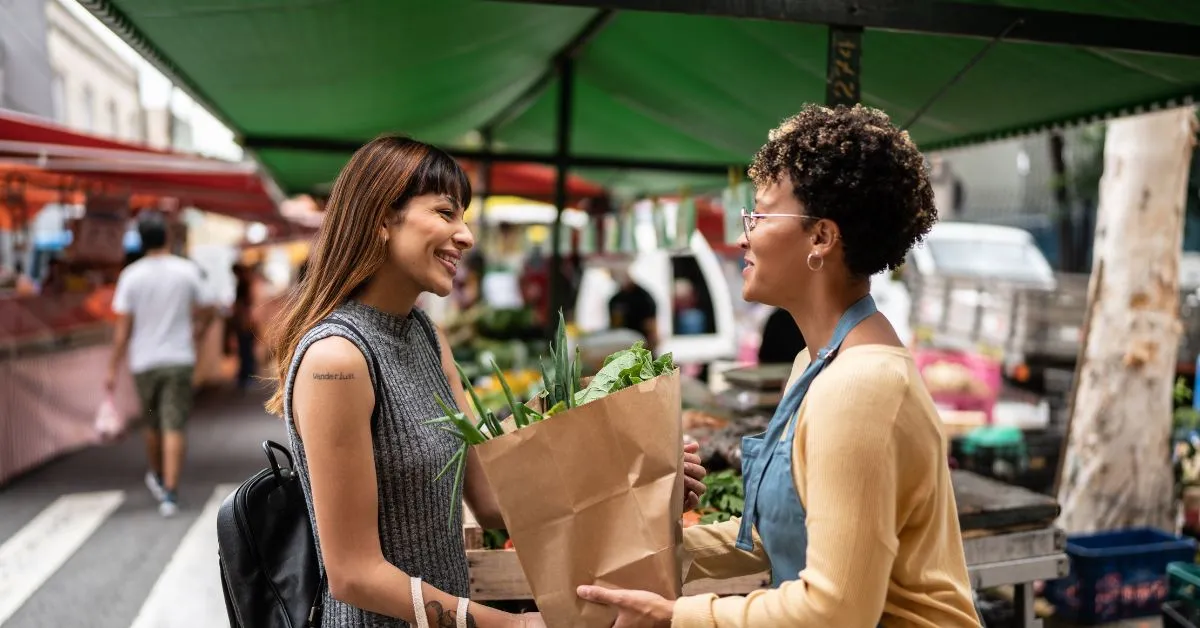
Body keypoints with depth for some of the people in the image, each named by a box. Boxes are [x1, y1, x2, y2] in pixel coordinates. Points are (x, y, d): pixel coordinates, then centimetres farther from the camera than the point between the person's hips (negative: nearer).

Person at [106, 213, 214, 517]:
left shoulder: (131, 275, -6)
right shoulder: (187, 270, -5)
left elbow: (123, 329, -6)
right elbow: (205, 314, 2)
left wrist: (113, 370, 0)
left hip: (144, 361, 1)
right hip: (179, 359, -1)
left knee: (153, 425, 19)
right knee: (174, 428, -2)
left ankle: (157, 477, 40)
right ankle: (169, 493, -9)